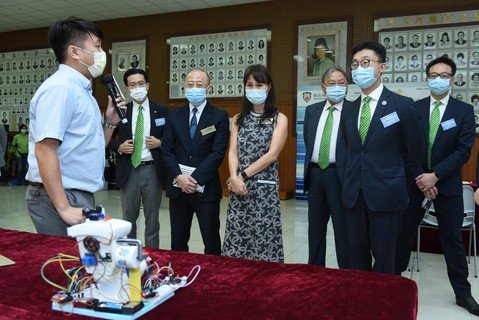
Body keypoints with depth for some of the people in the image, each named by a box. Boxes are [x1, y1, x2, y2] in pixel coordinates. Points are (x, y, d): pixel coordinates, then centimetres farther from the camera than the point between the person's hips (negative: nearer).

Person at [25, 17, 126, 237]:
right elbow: (44, 150, -22)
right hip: (58, 199, -9)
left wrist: (109, 123, 5)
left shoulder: (81, 89, 15)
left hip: (80, 196, 9)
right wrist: (64, 208, -23)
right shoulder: (60, 87, -14)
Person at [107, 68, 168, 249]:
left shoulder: (162, 111, 1)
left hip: (152, 170, -1)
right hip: (129, 171, 1)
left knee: (152, 219, 10)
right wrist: (119, 147, -9)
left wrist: (160, 143, -13)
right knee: (128, 219, 13)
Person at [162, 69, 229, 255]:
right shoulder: (174, 116, 9)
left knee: (211, 241, 6)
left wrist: (195, 178, -16)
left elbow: (218, 152, -10)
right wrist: (179, 177, -12)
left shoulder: (219, 116, -2)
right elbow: (167, 150, 3)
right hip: (178, 187, 3)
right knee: (178, 240, 12)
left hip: (206, 188, -3)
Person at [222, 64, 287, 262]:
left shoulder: (279, 119, 2)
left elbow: (272, 155, -8)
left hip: (265, 187, -3)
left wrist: (243, 175, -11)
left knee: (264, 239, -1)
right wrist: (234, 177, -14)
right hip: (238, 187, 3)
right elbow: (232, 152, 4)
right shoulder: (238, 119, 13)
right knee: (236, 239, 4)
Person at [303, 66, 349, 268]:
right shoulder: (312, 110, 10)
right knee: (315, 227, 15)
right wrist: (309, 167, 13)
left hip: (339, 174, -5)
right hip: (315, 174, 5)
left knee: (343, 228, 3)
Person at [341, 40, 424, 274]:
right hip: (354, 194, 5)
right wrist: (353, 181, 13)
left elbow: (414, 151, 1)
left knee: (384, 257, 7)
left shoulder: (402, 105, -6)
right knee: (356, 257, 12)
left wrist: (401, 184, 9)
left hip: (386, 195, -4)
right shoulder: (349, 110, 9)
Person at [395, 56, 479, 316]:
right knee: (404, 232, 9)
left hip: (447, 184, -1)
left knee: (452, 238, 9)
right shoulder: (414, 108, 2)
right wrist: (420, 178, -10)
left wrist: (435, 176, -17)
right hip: (415, 181, 1)